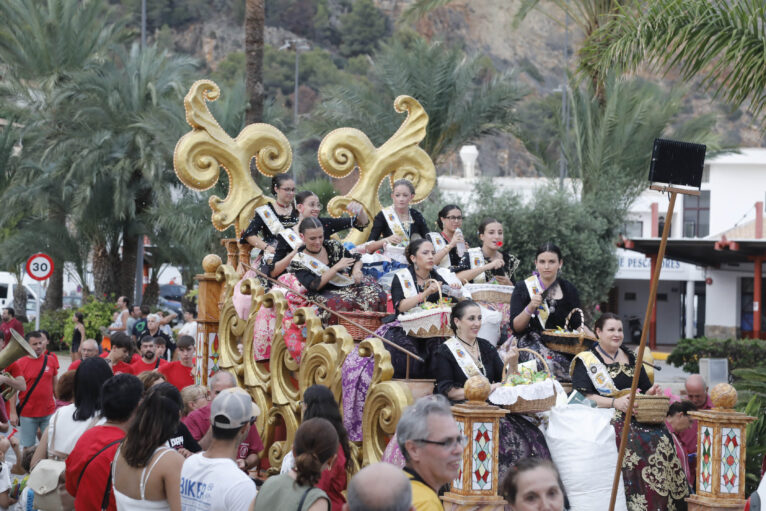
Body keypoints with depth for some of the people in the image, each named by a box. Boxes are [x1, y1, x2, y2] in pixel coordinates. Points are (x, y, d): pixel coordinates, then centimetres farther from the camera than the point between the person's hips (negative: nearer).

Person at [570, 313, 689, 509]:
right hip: (604, 416, -5)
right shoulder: (585, 361, 6)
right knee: (636, 440, -33)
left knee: (661, 437, -25)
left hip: (638, 415, 5)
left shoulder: (630, 358, 22)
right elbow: (582, 397, -7)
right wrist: (615, 402, -19)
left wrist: (651, 392, 0)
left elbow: (645, 389, 25)